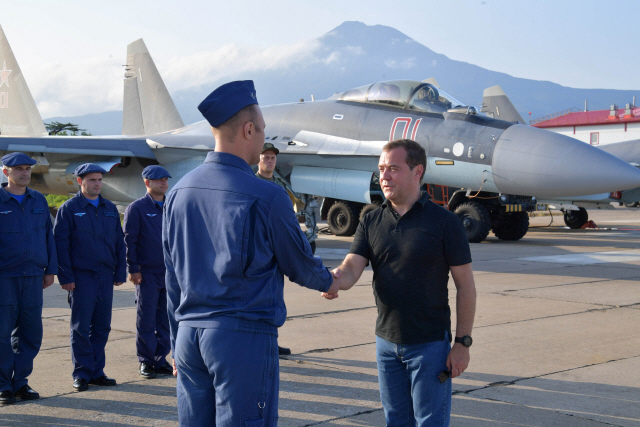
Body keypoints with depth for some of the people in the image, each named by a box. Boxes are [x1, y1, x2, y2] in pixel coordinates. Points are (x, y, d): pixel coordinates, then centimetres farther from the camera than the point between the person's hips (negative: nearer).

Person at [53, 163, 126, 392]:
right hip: (81, 276, -5)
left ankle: (97, 371, 15)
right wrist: (65, 276, -10)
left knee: (102, 326, 7)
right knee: (81, 328, -1)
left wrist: (120, 272, 9)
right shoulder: (69, 209, -2)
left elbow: (119, 242, 16)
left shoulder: (110, 208, 13)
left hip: (105, 275, 5)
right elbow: (60, 244, -5)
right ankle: (82, 374, 6)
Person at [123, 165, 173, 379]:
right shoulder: (137, 208, -3)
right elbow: (129, 240, -5)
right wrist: (133, 269, -10)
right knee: (146, 321, 2)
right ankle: (146, 361, 11)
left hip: (170, 273, 5)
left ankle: (161, 359, 16)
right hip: (147, 273, -4)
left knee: (166, 320, 7)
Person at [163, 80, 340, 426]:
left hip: (189, 334, 6)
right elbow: (298, 264, 1)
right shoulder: (266, 197, -13)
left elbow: (172, 278, 12)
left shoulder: (179, 192, 6)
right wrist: (328, 281, 24)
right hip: (245, 337, -6)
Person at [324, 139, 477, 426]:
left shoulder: (444, 222, -7)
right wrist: (335, 279, -31)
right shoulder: (371, 223, 5)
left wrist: (462, 343, -9)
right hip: (386, 341, 4)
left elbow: (465, 285, -6)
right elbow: (351, 268, -6)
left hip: (430, 343, -4)